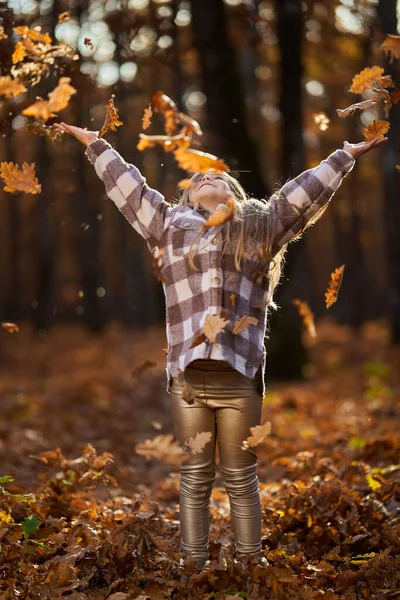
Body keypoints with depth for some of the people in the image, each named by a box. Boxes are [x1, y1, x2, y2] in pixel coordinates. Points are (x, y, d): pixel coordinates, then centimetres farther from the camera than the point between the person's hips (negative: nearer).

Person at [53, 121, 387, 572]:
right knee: (195, 477, 4)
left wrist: (347, 155, 27)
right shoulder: (169, 223, 21)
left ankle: (249, 561, 9)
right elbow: (125, 183, 27)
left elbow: (305, 190, 24)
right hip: (187, 374, 1)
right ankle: (193, 563, 9)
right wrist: (94, 143, 31)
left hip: (240, 375, 0)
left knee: (241, 477, 4)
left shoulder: (261, 226, 21)